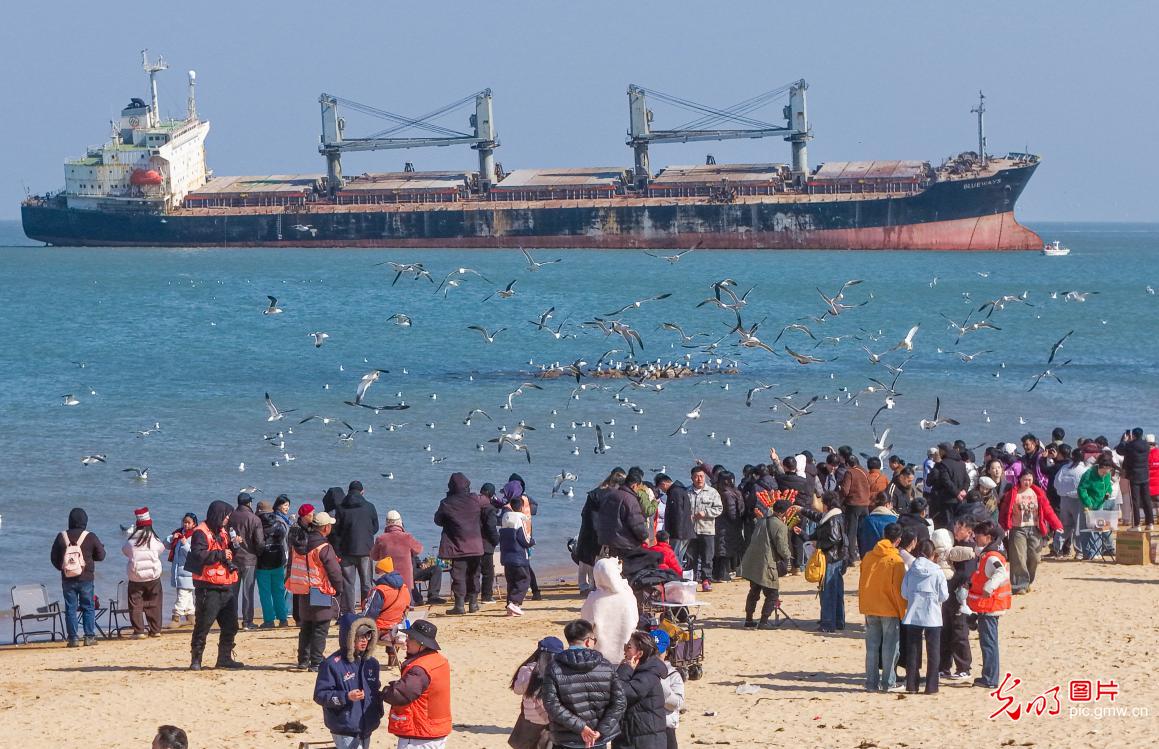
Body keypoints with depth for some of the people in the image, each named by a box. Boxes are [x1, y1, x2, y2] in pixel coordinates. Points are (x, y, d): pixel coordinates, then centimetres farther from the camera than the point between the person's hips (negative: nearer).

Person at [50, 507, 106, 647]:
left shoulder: (61, 537, -2)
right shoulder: (90, 537, -6)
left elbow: (54, 558, 4)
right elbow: (101, 555, 2)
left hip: (67, 579, 1)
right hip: (86, 578, -1)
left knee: (70, 609, 4)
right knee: (88, 608, 7)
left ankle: (73, 638, 2)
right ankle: (89, 636, 4)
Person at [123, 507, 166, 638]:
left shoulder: (132, 540, -7)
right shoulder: (154, 540, -6)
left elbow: (124, 550, 10)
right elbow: (162, 548, 13)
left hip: (135, 577, -1)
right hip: (153, 576, 1)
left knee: (136, 604, 6)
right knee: (154, 604, 12)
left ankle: (139, 631, 1)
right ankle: (155, 630, 13)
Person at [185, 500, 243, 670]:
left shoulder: (222, 531, 18)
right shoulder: (201, 533, -10)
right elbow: (198, 555, -23)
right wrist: (221, 554, -20)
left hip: (227, 585, 8)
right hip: (209, 587, -8)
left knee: (230, 625, 9)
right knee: (203, 625, -5)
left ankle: (225, 658, 18)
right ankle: (196, 659, -1)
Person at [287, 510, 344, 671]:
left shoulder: (297, 544, 6)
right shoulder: (324, 548, -18)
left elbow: (291, 568, 15)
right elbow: (335, 572, -15)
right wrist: (338, 590, 1)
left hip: (301, 594, 7)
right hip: (321, 595, -7)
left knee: (306, 628, 18)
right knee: (320, 630, -1)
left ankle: (303, 660, 22)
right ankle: (316, 663, -5)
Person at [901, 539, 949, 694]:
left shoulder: (911, 571, -2)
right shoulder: (937, 572, -8)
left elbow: (904, 593, 1)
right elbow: (944, 596, -5)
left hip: (913, 616, 2)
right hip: (933, 617, -2)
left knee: (912, 651, 10)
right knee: (933, 652, 6)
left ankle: (911, 685, 10)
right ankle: (931, 687, 5)